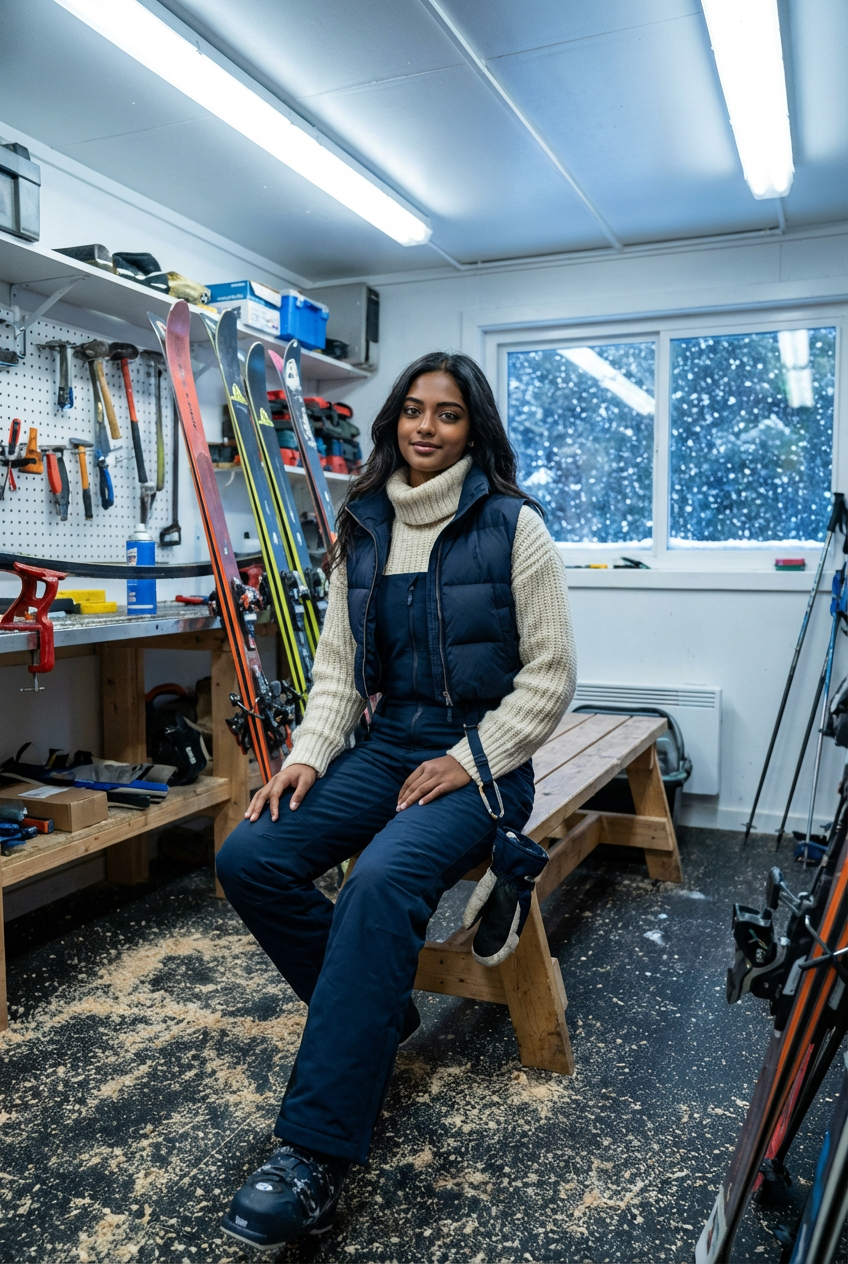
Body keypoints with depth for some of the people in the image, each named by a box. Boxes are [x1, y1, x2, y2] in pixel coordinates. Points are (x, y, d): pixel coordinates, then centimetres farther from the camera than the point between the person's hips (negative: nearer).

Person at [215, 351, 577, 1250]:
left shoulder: (512, 526, -5)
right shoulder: (362, 530, 9)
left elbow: (550, 675, -6)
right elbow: (339, 665, 10)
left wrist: (468, 762, -14)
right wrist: (308, 754, -6)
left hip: (483, 756, -5)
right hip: (385, 743, 6)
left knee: (382, 881, -32)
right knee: (249, 856, -14)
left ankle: (314, 1156, -22)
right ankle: (377, 1013, 8)